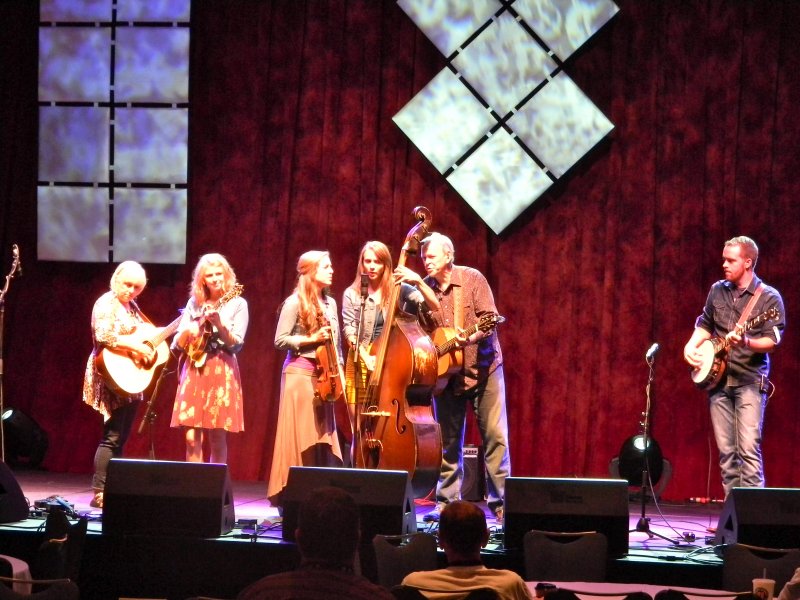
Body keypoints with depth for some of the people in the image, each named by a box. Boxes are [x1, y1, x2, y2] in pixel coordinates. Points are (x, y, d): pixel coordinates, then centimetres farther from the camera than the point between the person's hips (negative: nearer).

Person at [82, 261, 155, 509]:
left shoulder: (132, 306, 16)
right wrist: (137, 346, -25)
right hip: (113, 378, -9)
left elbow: (144, 336, 23)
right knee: (112, 437, -12)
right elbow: (104, 336, -25)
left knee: (121, 439, 9)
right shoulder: (106, 304, -10)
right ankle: (99, 494, -11)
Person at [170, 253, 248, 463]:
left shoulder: (237, 304, 1)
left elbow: (236, 345, -7)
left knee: (217, 438, -2)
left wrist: (219, 324, -22)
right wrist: (188, 331, -11)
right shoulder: (194, 303, 11)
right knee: (192, 438, -3)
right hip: (194, 369, 3)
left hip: (221, 371, -3)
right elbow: (177, 344, 9)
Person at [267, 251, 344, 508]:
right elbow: (280, 340, -10)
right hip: (300, 374, -7)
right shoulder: (295, 303, -7)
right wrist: (312, 339, -16)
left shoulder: (330, 303, 13)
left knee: (322, 438, 4)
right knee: (299, 439, -7)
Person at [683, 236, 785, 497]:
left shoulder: (769, 297, -5)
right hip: (718, 379, 5)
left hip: (750, 380, -5)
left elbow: (772, 341, -11)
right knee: (726, 451, 4)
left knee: (749, 448, -14)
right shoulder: (718, 291, 11)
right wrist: (691, 346, 4)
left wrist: (746, 342, -29)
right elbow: (705, 325, 22)